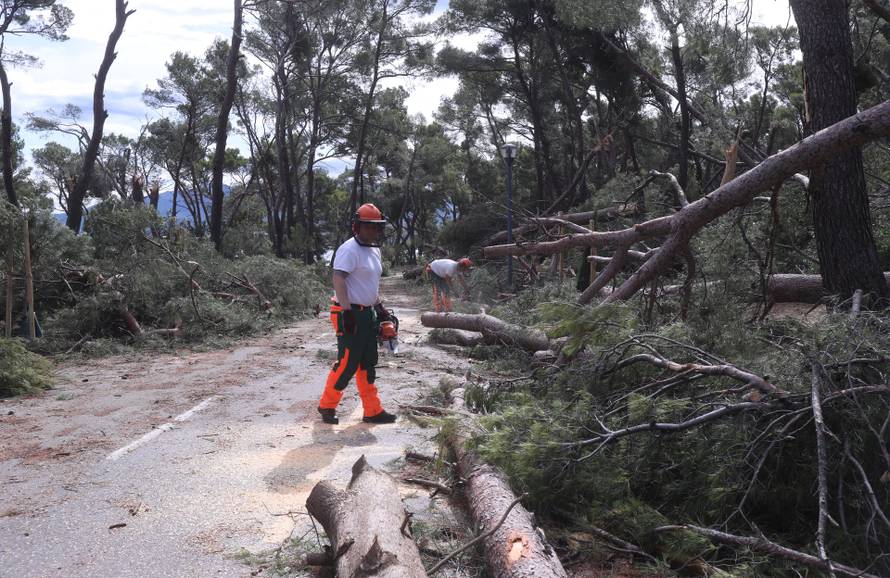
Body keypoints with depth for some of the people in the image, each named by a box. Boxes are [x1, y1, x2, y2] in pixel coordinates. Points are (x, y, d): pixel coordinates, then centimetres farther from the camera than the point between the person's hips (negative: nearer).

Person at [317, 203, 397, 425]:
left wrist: (379, 307, 23)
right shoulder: (349, 249, -15)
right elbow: (338, 279, -23)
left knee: (367, 364, 12)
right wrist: (347, 310, -27)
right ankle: (327, 405, 12)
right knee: (347, 363, -5)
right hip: (350, 315, -10)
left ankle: (373, 411, 17)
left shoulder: (375, 250, 16)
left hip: (368, 313, 10)